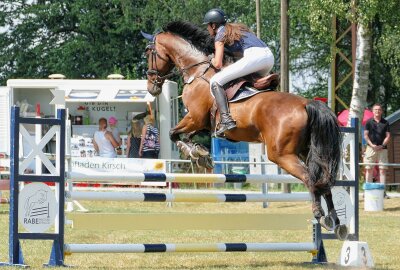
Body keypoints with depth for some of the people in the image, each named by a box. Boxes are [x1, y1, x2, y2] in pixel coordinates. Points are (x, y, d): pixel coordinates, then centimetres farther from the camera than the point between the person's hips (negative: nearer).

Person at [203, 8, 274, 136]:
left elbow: (218, 64, 0)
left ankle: (226, 120, -21)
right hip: (269, 56, 8)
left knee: (215, 81, -7)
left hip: (254, 57, -8)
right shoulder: (237, 28, 31)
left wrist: (213, 60, 21)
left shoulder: (220, 35, 8)